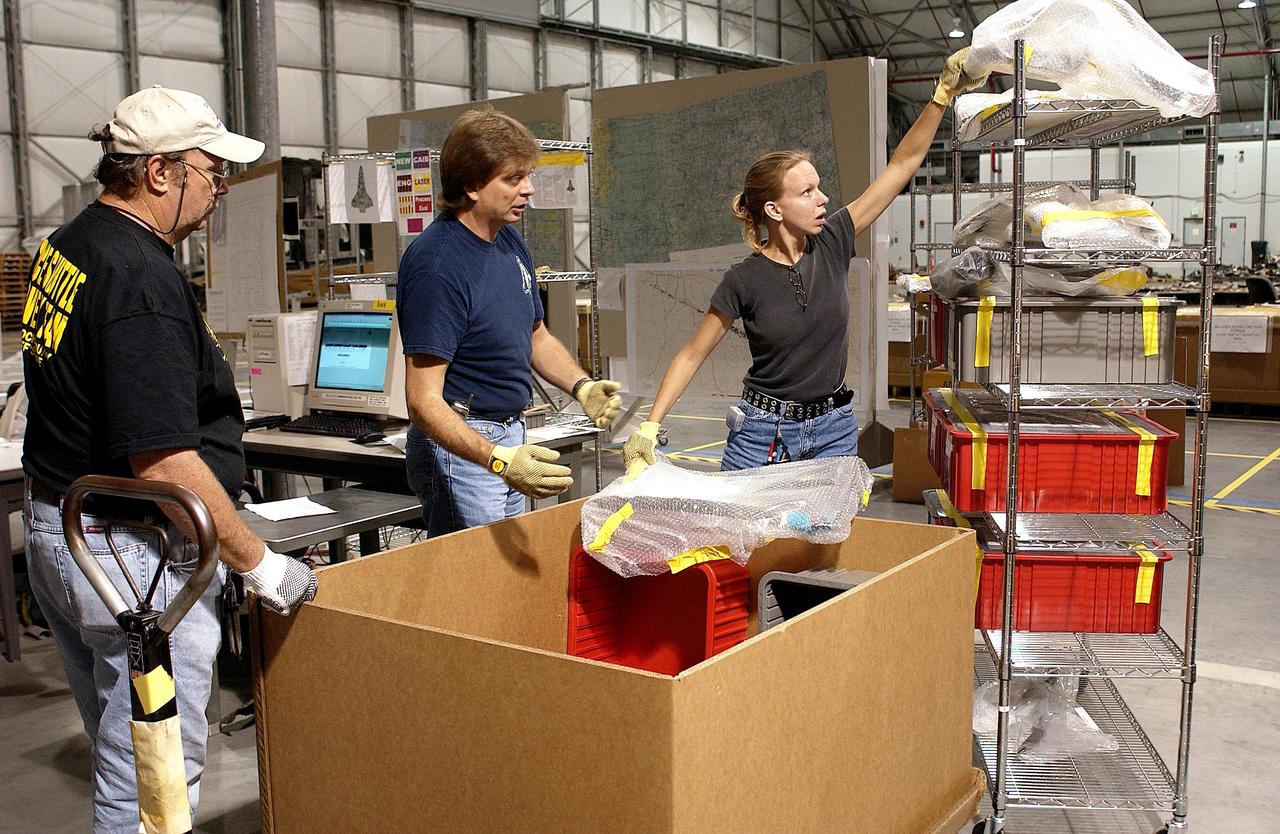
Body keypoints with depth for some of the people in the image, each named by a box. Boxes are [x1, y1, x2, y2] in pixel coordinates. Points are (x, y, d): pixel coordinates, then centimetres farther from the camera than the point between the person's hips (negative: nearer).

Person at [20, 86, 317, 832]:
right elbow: (162, 459, -26)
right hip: (134, 553, -10)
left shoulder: (67, 247, 9)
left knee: (122, 756, 22)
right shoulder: (141, 278, -23)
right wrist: (258, 564, -19)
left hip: (57, 529, 10)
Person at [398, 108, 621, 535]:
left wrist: (582, 386, -1)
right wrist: (498, 461, -39)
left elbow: (536, 337, 18)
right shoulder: (437, 265, -23)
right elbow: (424, 401, -26)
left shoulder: (510, 241, 5)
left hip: (511, 437, 9)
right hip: (461, 444, -9)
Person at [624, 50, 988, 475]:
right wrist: (649, 428, -14)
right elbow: (692, 355, -6)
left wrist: (944, 93, -7)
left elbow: (902, 164, -2)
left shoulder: (832, 242, -4)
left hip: (833, 432, 3)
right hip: (764, 432, -3)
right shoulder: (745, 280, -13)